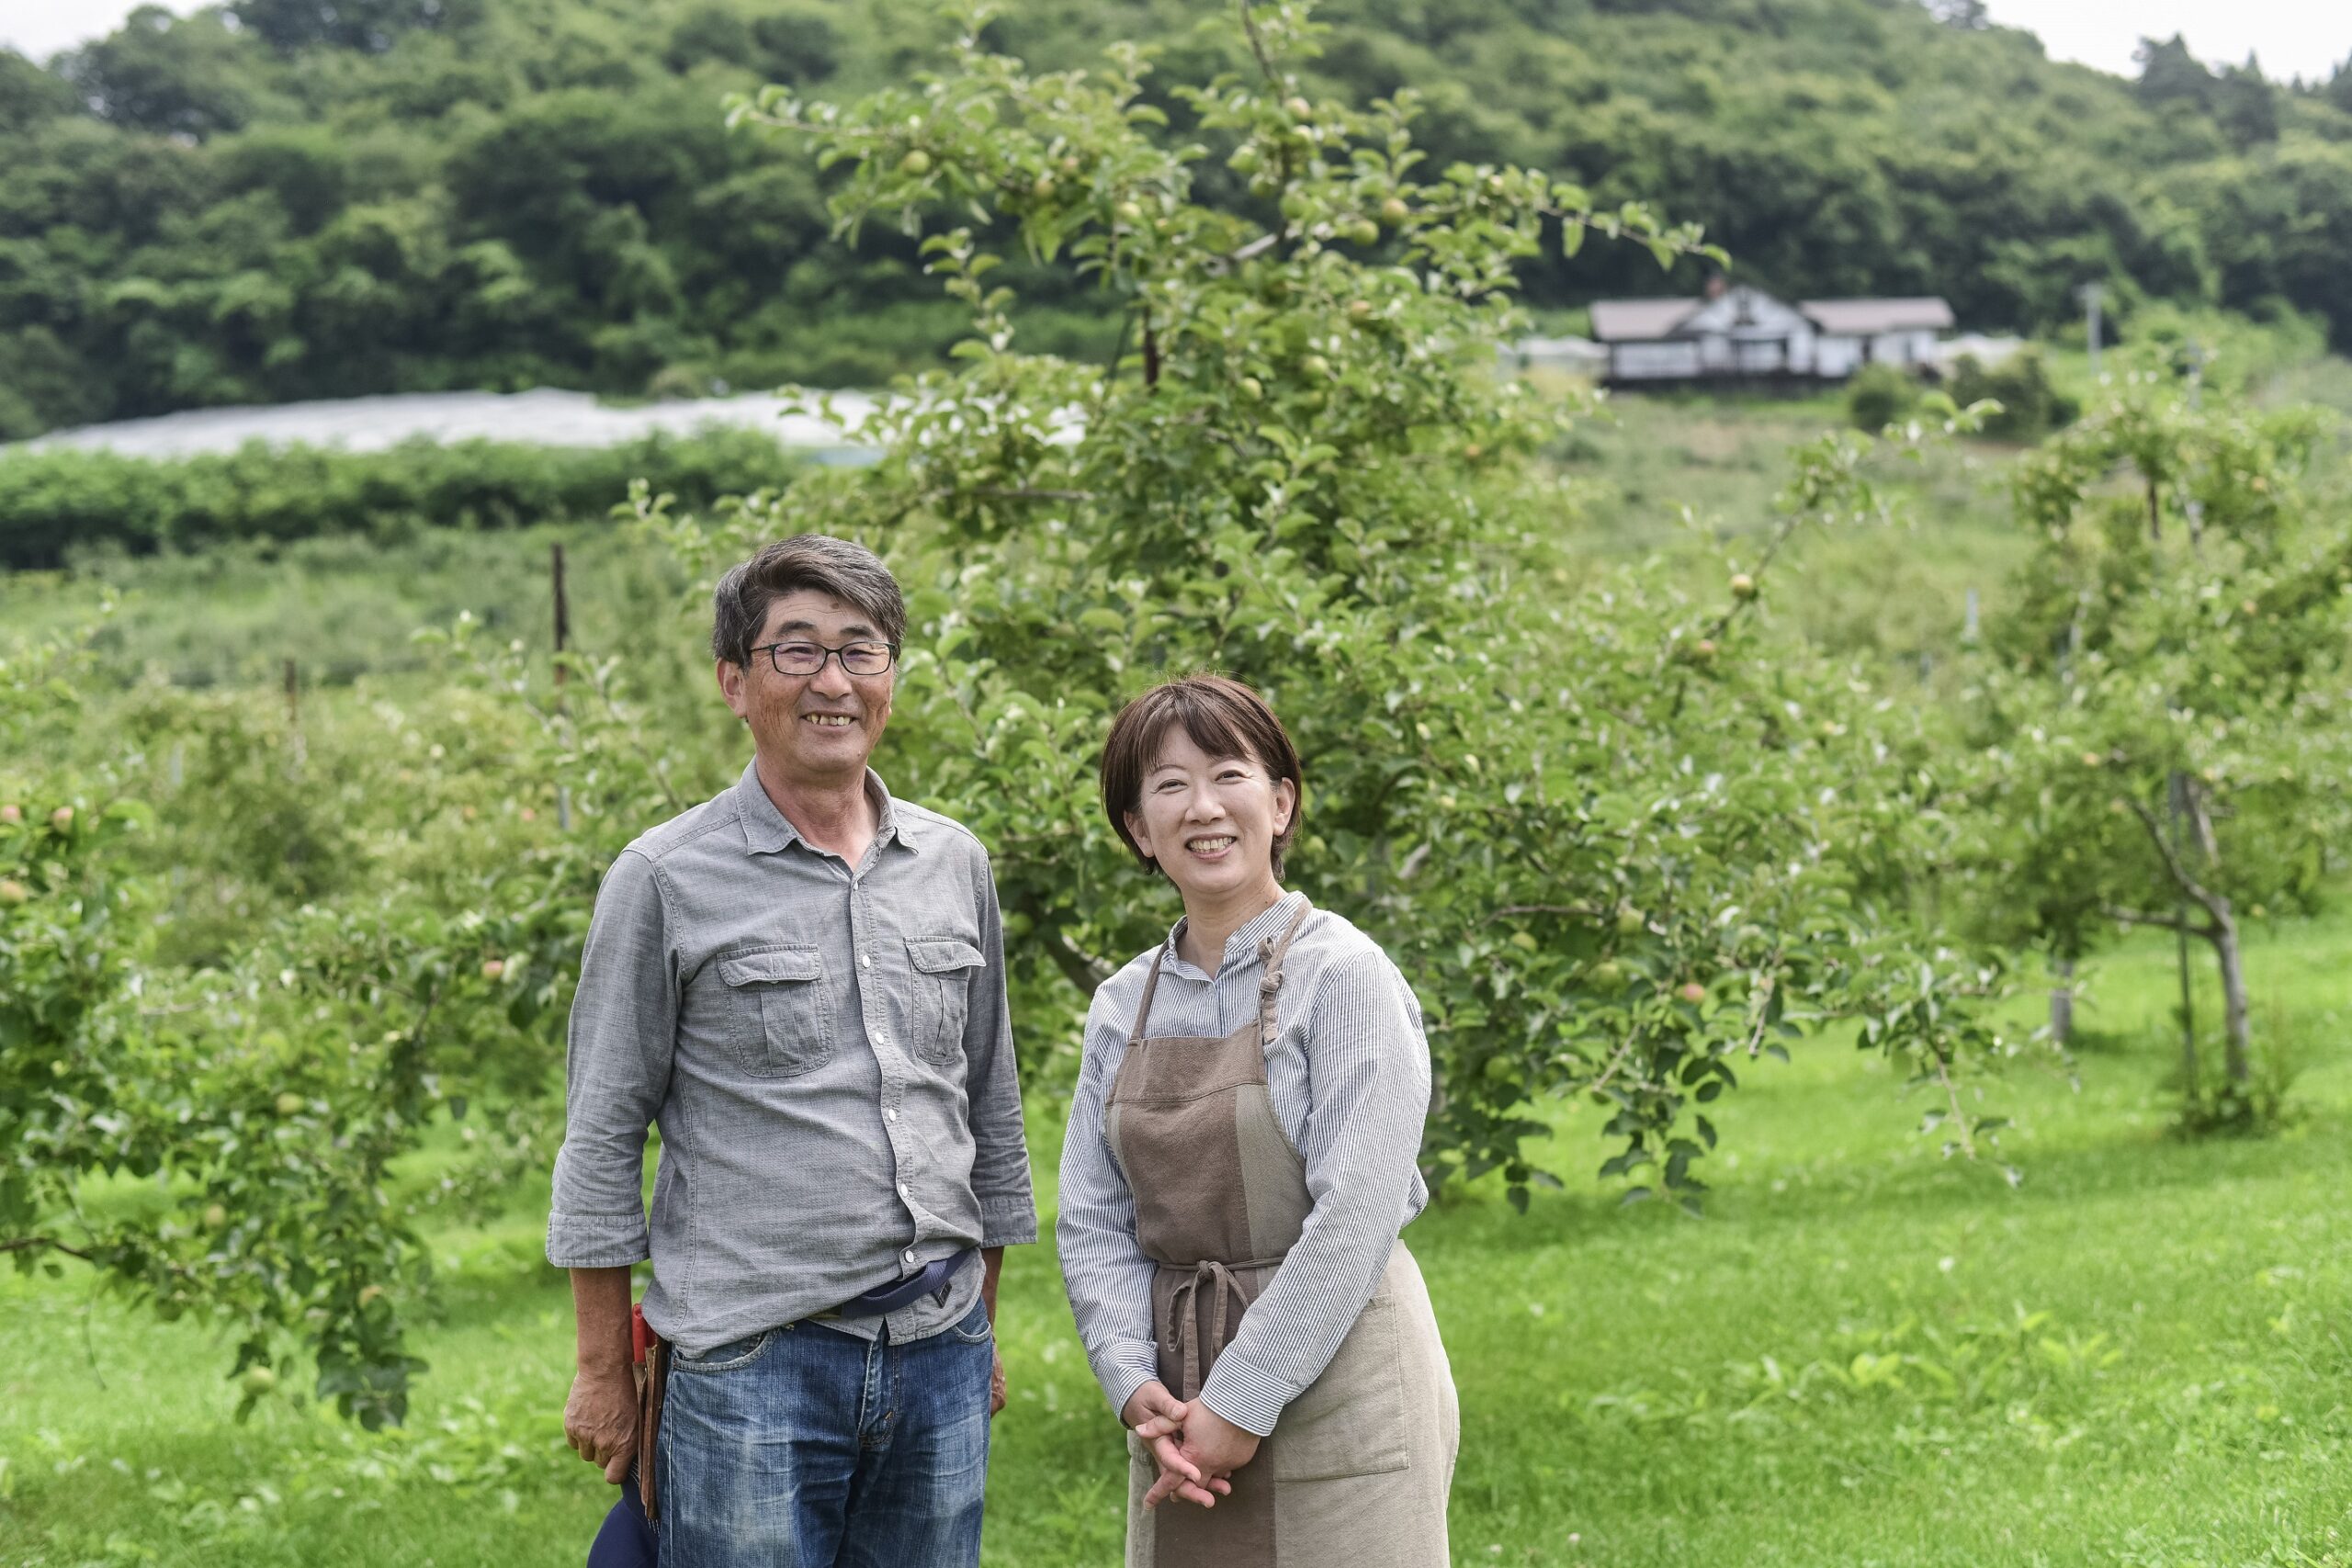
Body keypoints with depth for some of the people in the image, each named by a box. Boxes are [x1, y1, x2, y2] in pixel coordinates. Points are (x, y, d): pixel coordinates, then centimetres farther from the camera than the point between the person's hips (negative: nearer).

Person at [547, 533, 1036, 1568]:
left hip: (939, 1357, 4)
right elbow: (602, 1141, -2)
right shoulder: (666, 880, -4)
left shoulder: (955, 866, 9)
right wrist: (603, 1373, -2)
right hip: (750, 1362, -4)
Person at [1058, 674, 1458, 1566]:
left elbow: (1356, 1215, -16)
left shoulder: (1344, 974, -9)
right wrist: (1133, 1382, -8)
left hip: (1332, 1383, -5)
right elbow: (1093, 1222, 7)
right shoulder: (1122, 1006, 8)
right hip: (1185, 1418, 5)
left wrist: (1243, 1400, -17)